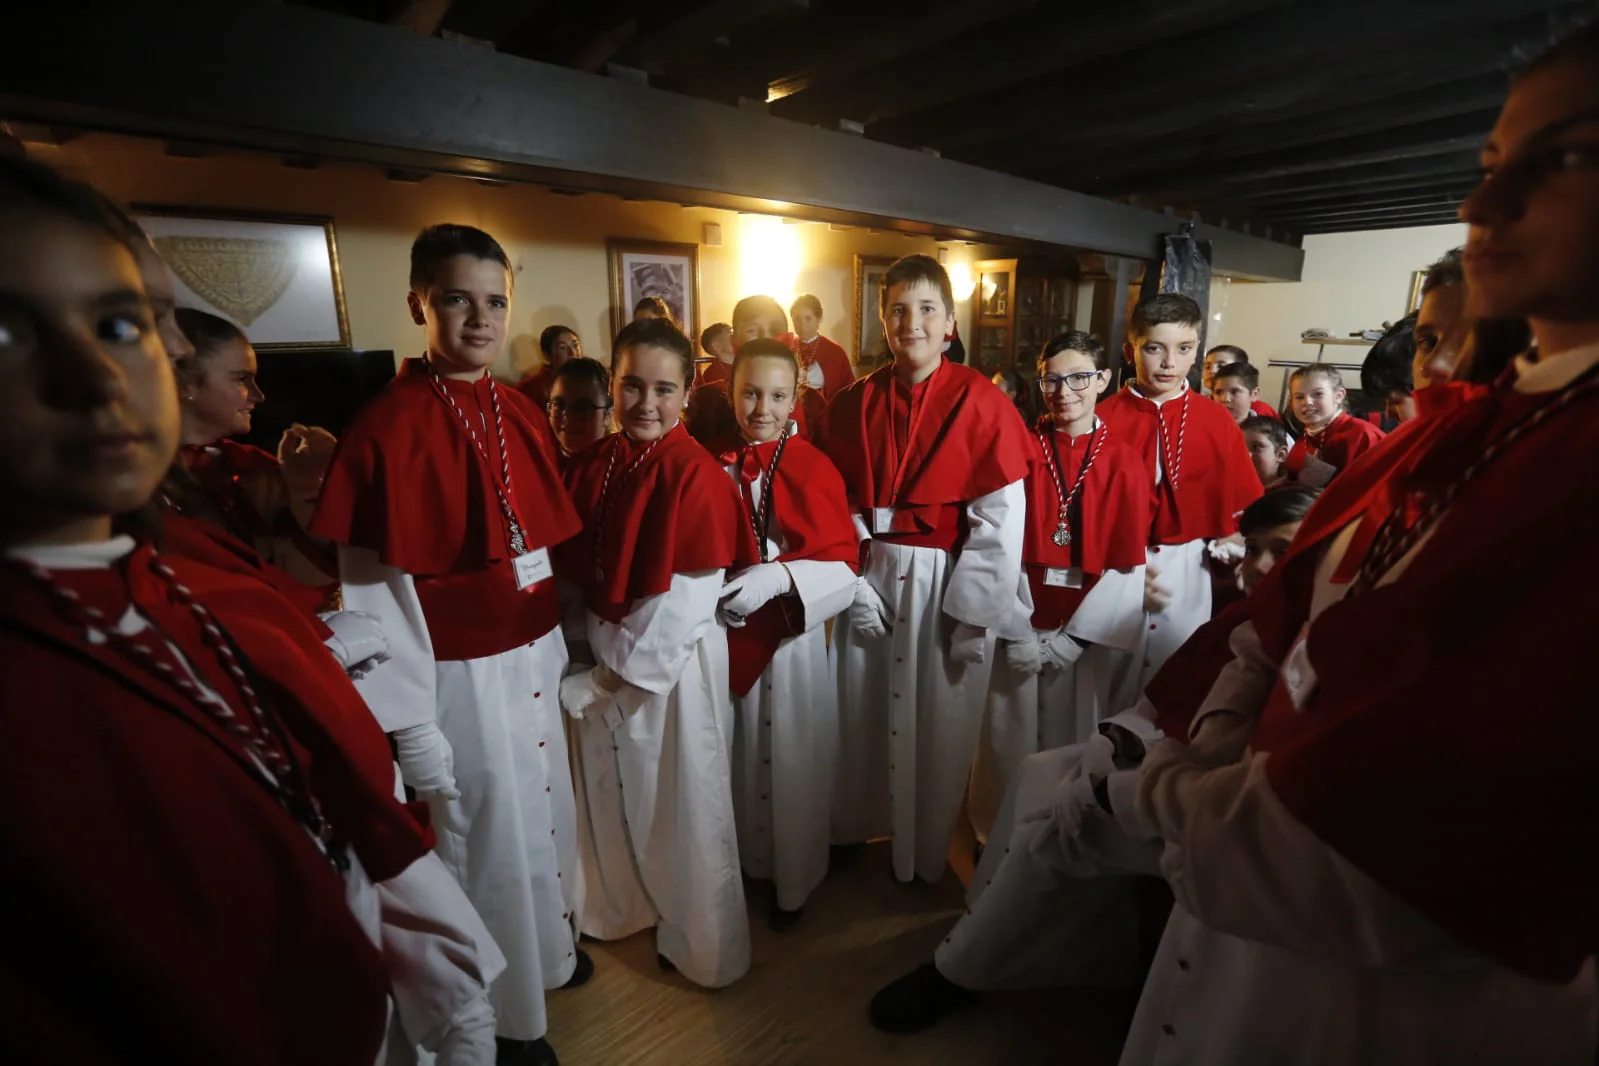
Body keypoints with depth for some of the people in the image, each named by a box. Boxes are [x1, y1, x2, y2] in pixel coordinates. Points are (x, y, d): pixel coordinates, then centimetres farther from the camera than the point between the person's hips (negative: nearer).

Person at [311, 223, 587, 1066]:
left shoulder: (522, 414, 2)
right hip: (461, 674, -6)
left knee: (544, 811, 24)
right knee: (489, 835, 13)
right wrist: (409, 723, -13)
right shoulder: (386, 427, -17)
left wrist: (558, 643, 12)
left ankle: (548, 945, 51)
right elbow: (372, 590, -15)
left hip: (533, 659, 6)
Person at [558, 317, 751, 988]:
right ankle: (626, 905, 50)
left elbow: (686, 598, -20)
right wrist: (592, 655, -1)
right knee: (611, 793, 22)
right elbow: (575, 566, 8)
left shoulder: (695, 474, -18)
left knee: (684, 804, 12)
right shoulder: (592, 463, 0)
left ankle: (701, 943, 37)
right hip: (601, 658, 6)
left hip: (673, 663, -6)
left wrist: (620, 668, -14)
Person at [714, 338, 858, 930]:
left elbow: (842, 565, -13)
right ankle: (745, 860, 41)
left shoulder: (812, 468, -11)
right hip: (728, 629, 4)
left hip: (791, 633, -3)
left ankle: (793, 882, 32)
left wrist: (776, 576, -27)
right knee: (739, 754, 17)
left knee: (790, 759, 9)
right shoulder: (717, 464, 1)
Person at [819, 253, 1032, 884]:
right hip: (873, 579, 3)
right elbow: (839, 508, 1)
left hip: (950, 583, -2)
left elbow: (1001, 520, -10)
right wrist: (856, 587, -7)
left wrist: (975, 613, -12)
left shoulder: (981, 404, -8)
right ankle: (856, 830, 42)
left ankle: (927, 852, 38)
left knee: (939, 721, 12)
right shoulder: (855, 405, 2)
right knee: (864, 712, 16)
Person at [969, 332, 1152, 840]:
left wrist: (1073, 637, -8)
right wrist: (1017, 631, -11)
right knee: (1010, 739, 8)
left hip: (1086, 633, 0)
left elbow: (1128, 564, -2)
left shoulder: (1124, 462, 0)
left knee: (1074, 738, 11)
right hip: (1020, 629, 0)